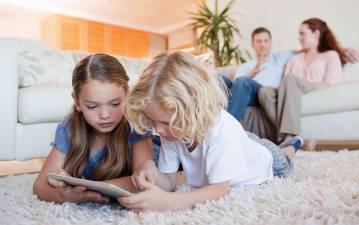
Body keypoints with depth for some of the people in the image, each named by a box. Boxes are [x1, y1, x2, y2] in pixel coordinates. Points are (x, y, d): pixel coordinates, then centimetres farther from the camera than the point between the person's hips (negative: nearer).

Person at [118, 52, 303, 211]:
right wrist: (152, 173, -48)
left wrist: (168, 201, -66)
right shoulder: (171, 130, -31)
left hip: (259, 156, -4)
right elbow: (169, 182, -25)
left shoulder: (222, 130, -48)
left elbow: (220, 190, -50)